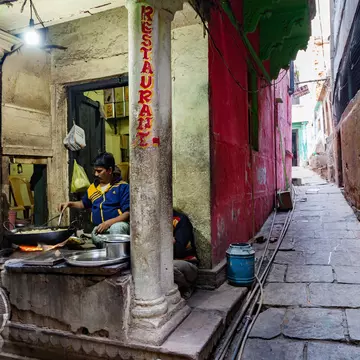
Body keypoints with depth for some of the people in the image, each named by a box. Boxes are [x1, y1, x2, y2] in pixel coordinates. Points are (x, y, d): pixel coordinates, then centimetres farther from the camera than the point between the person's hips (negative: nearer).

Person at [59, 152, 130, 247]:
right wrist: (70, 204, 18)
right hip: (99, 229, 3)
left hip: (119, 224, -2)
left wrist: (108, 223, -18)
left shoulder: (122, 186, -3)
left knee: (116, 228, -39)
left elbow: (127, 213, -8)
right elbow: (84, 203, 35)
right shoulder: (93, 187, 16)